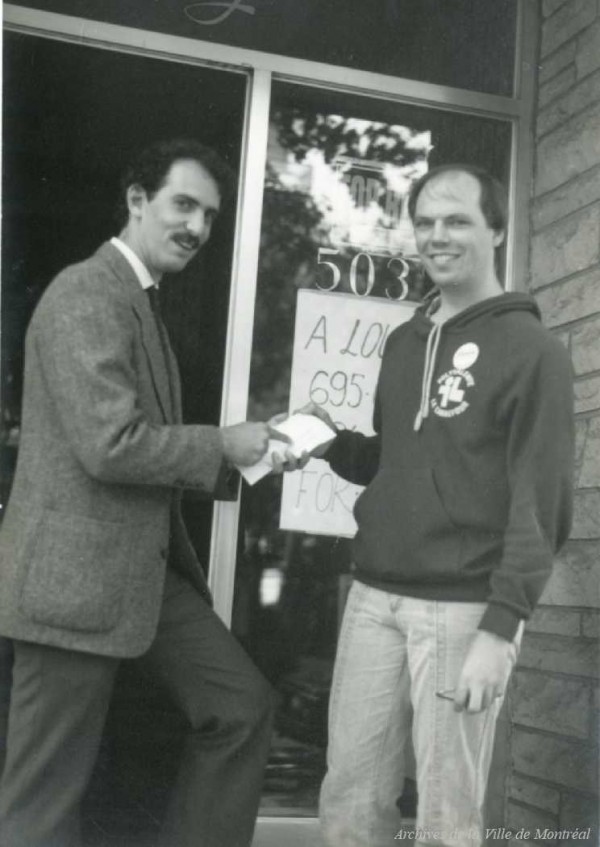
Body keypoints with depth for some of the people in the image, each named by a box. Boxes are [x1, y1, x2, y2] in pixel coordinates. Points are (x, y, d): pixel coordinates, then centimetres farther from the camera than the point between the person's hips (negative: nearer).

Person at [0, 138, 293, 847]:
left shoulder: (140, 302, 18)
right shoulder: (85, 295, -14)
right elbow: (110, 444, -23)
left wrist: (239, 456, 9)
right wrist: (223, 446, -10)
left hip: (148, 568, 10)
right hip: (75, 575, -10)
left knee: (241, 704, 10)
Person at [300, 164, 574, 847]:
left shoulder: (531, 350, -4)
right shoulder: (403, 342, 16)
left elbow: (541, 504, -9)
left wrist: (501, 626, -17)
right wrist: (334, 443, 3)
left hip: (465, 609, -6)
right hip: (373, 597, 6)